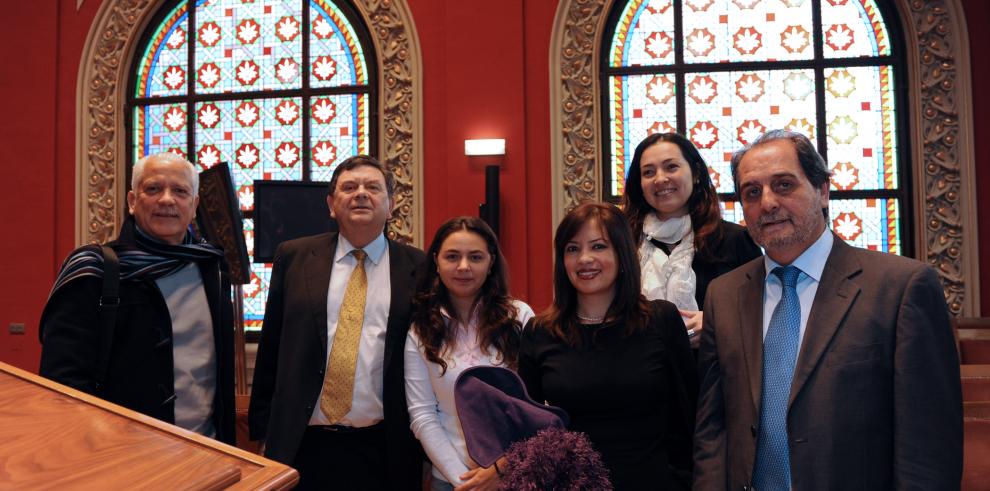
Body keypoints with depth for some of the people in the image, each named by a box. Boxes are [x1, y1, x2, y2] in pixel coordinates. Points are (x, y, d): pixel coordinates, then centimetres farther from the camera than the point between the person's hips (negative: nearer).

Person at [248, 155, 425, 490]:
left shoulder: (418, 268, -1)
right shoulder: (293, 258, 4)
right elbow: (270, 349, 7)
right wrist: (262, 427, 6)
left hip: (384, 449, -1)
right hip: (302, 444, 1)